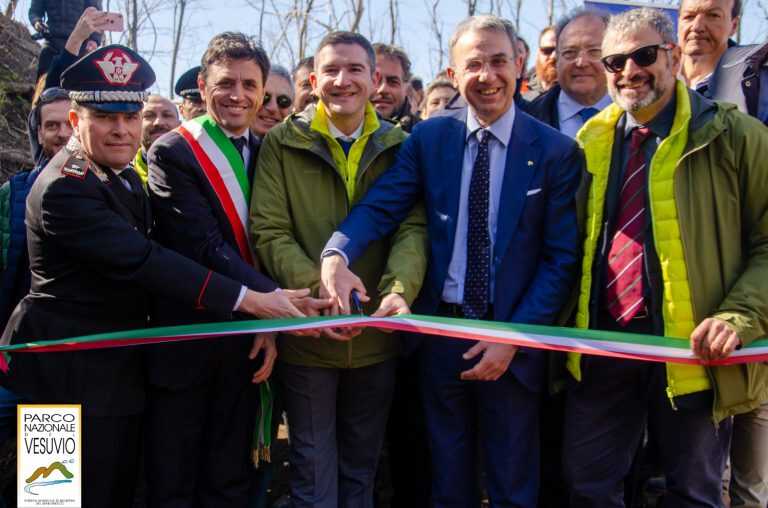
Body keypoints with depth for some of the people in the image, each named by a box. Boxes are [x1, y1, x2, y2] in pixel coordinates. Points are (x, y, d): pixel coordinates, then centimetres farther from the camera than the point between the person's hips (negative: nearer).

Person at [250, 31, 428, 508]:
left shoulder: (399, 146, 3)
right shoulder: (282, 143, -3)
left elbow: (413, 226, -5)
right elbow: (269, 232, -9)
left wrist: (400, 289, -25)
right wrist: (316, 289, -24)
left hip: (376, 334, 2)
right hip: (307, 335, -2)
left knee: (362, 469, 19)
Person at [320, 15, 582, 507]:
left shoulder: (556, 150, -6)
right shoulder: (429, 138, 1)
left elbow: (561, 258, -6)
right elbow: (380, 205, -11)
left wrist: (514, 336, -14)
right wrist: (338, 255, -32)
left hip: (513, 337, -2)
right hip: (441, 329, 2)